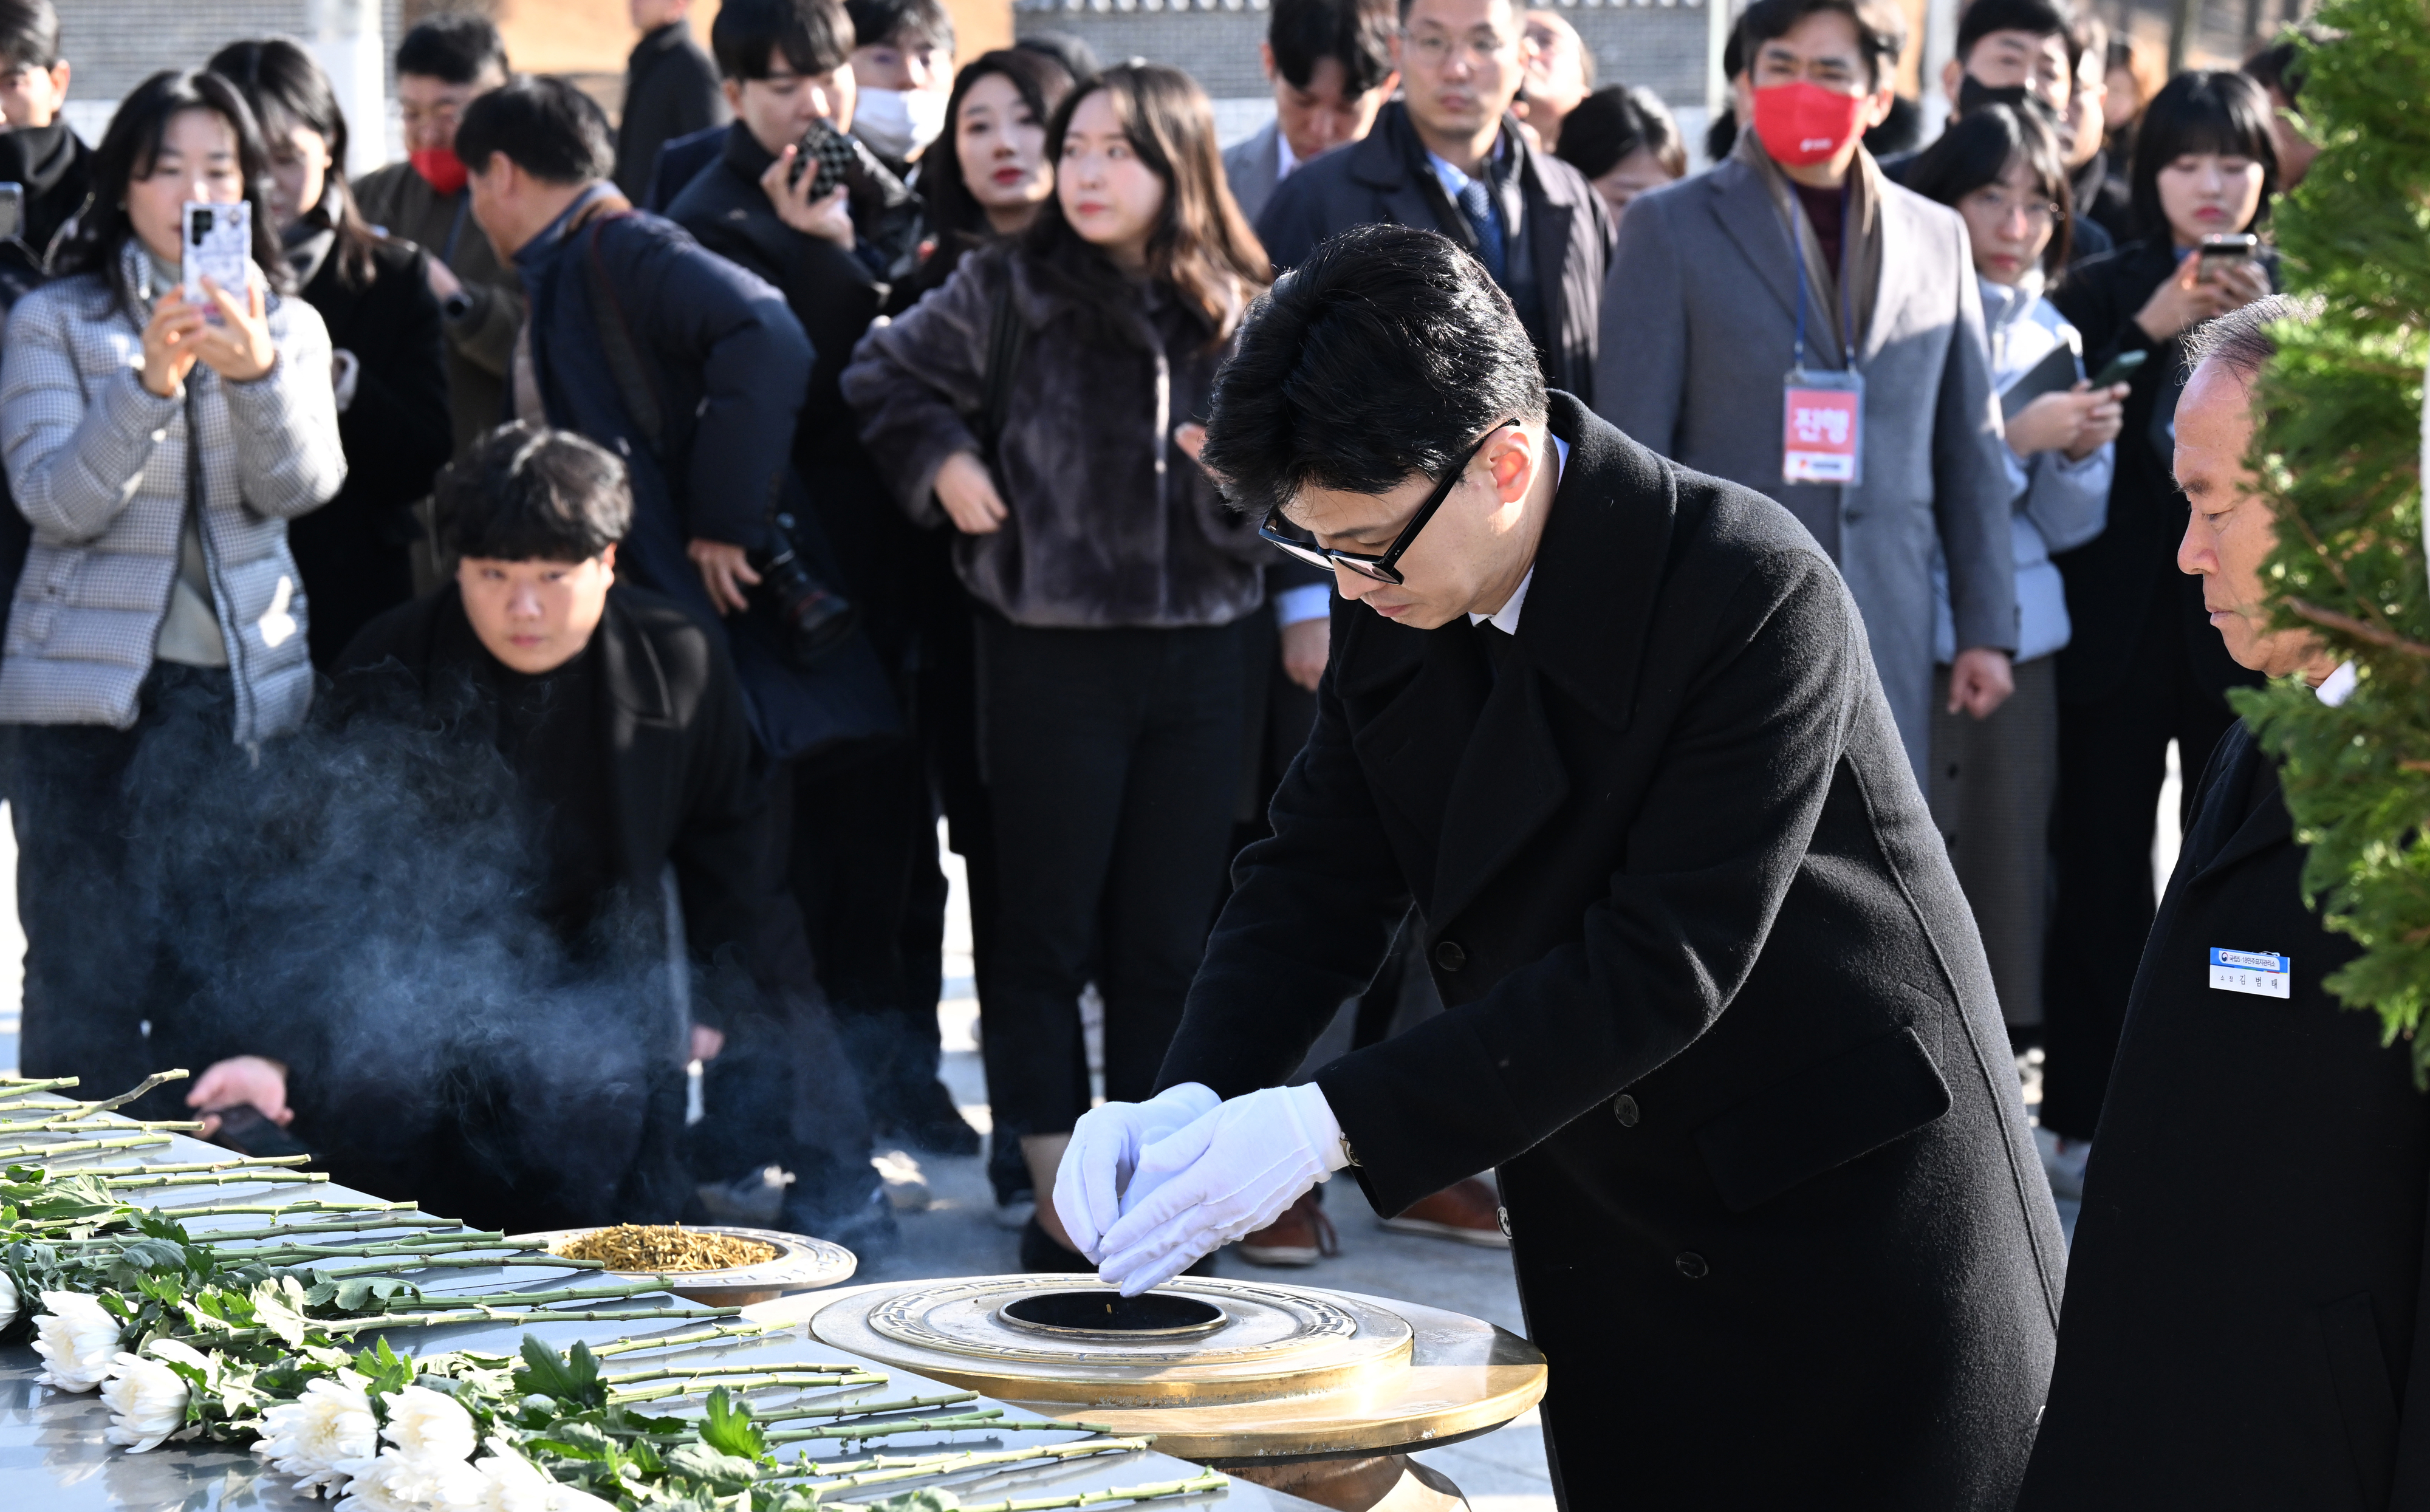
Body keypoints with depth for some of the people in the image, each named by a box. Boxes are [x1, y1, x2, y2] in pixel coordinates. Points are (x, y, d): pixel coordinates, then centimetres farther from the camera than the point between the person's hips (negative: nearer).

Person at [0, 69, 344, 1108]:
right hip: (89, 684, -2)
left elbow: (302, 485, -6)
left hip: (240, 682, 2)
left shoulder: (288, 327, 10)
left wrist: (254, 374, -25)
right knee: (87, 979, -6)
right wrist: (147, 385, -25)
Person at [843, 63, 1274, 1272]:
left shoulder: (1242, 314, 5)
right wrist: (940, 461, -2)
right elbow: (882, 378, 12)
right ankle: (1059, 1202, 7)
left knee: (1168, 936, 8)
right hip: (1051, 657, -2)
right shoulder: (1007, 291, 0)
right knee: (1047, 931, 1)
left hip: (1201, 658, 2)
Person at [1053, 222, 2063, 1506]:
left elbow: (1662, 964, -28)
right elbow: (1321, 872, 2)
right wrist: (1192, 1100, -17)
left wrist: (1331, 1123, -31)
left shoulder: (1755, 596, -25)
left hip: (1850, 1211, -5)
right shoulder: (1394, 604, -4)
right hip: (1611, 1243, 6)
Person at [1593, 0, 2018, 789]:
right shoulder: (1670, 228, 1)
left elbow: (1971, 452, 14)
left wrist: (1986, 628, 10)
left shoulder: (1937, 236, 12)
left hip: (1888, 633, 3)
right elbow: (1629, 453, -3)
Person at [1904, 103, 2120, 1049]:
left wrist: (2083, 450, -7)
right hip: (1909, 638, -5)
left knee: (2009, 857, 7)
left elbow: (2065, 527, 13)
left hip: (2020, 640, 6)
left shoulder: (2053, 337, 12)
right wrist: (2013, 439, -17)